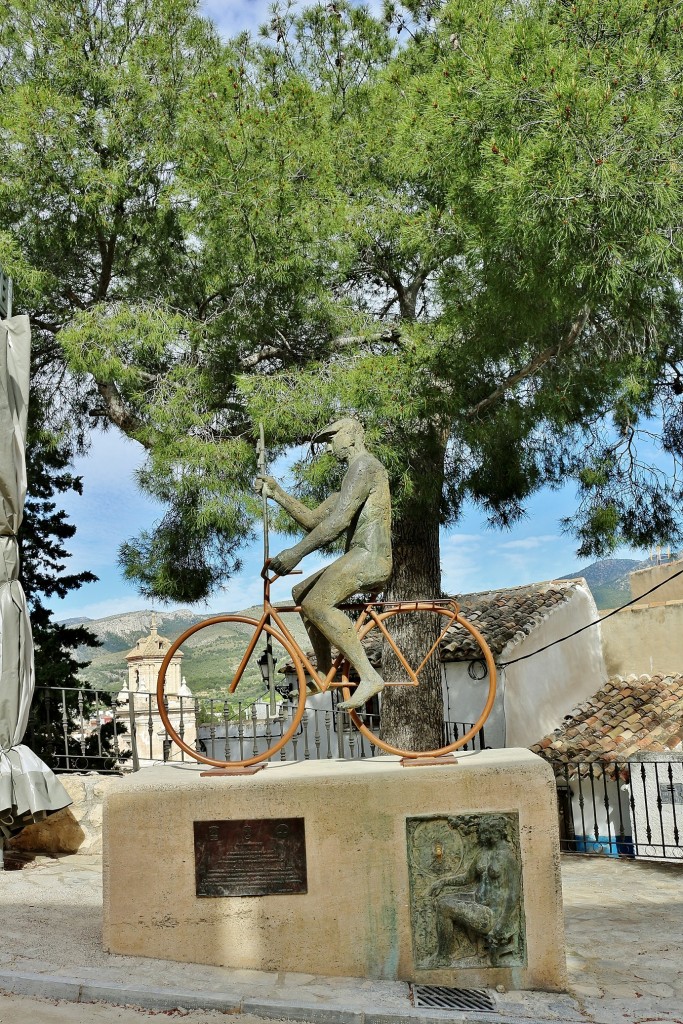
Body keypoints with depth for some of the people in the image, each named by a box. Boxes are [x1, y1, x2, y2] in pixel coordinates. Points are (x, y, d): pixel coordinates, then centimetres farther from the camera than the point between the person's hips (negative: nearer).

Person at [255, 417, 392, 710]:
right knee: (301, 593, 21)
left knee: (315, 603, -27)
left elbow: (338, 521, -20)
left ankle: (369, 677, -29)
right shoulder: (352, 477, 26)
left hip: (368, 557, -11)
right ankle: (325, 671, 21)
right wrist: (277, 494, 15)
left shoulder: (364, 465, -7)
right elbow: (313, 520, 22)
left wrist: (295, 553, -21)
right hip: (360, 558, 11)